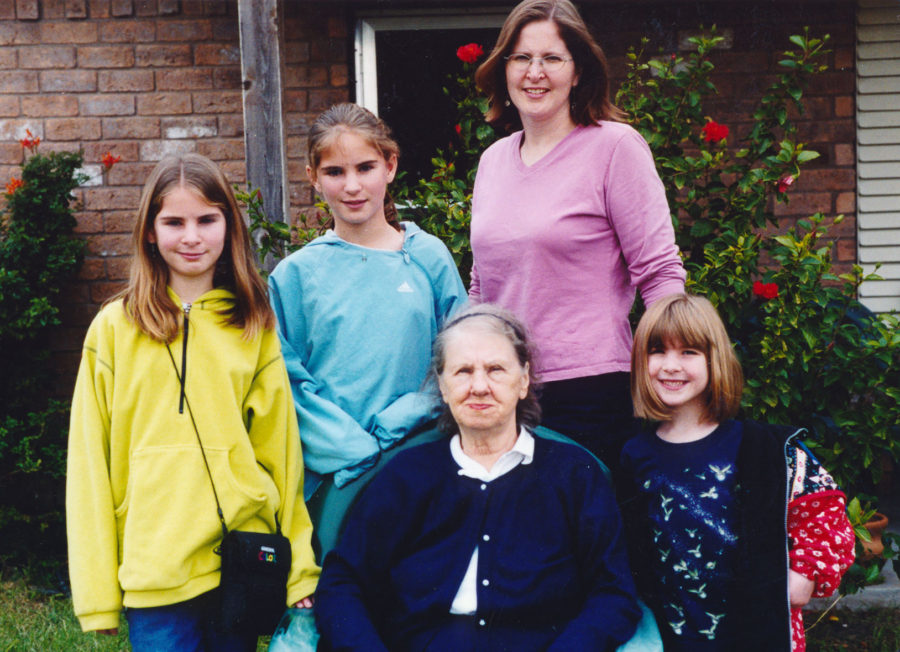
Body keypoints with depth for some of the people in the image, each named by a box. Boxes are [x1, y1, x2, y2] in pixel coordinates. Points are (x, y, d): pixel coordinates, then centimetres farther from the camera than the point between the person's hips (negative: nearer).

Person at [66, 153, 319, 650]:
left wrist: (300, 567, 6)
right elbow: (91, 463, 2)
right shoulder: (114, 328, 2)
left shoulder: (254, 325, 7)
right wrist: (97, 590, -2)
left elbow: (280, 446, 8)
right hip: (153, 568, -2)